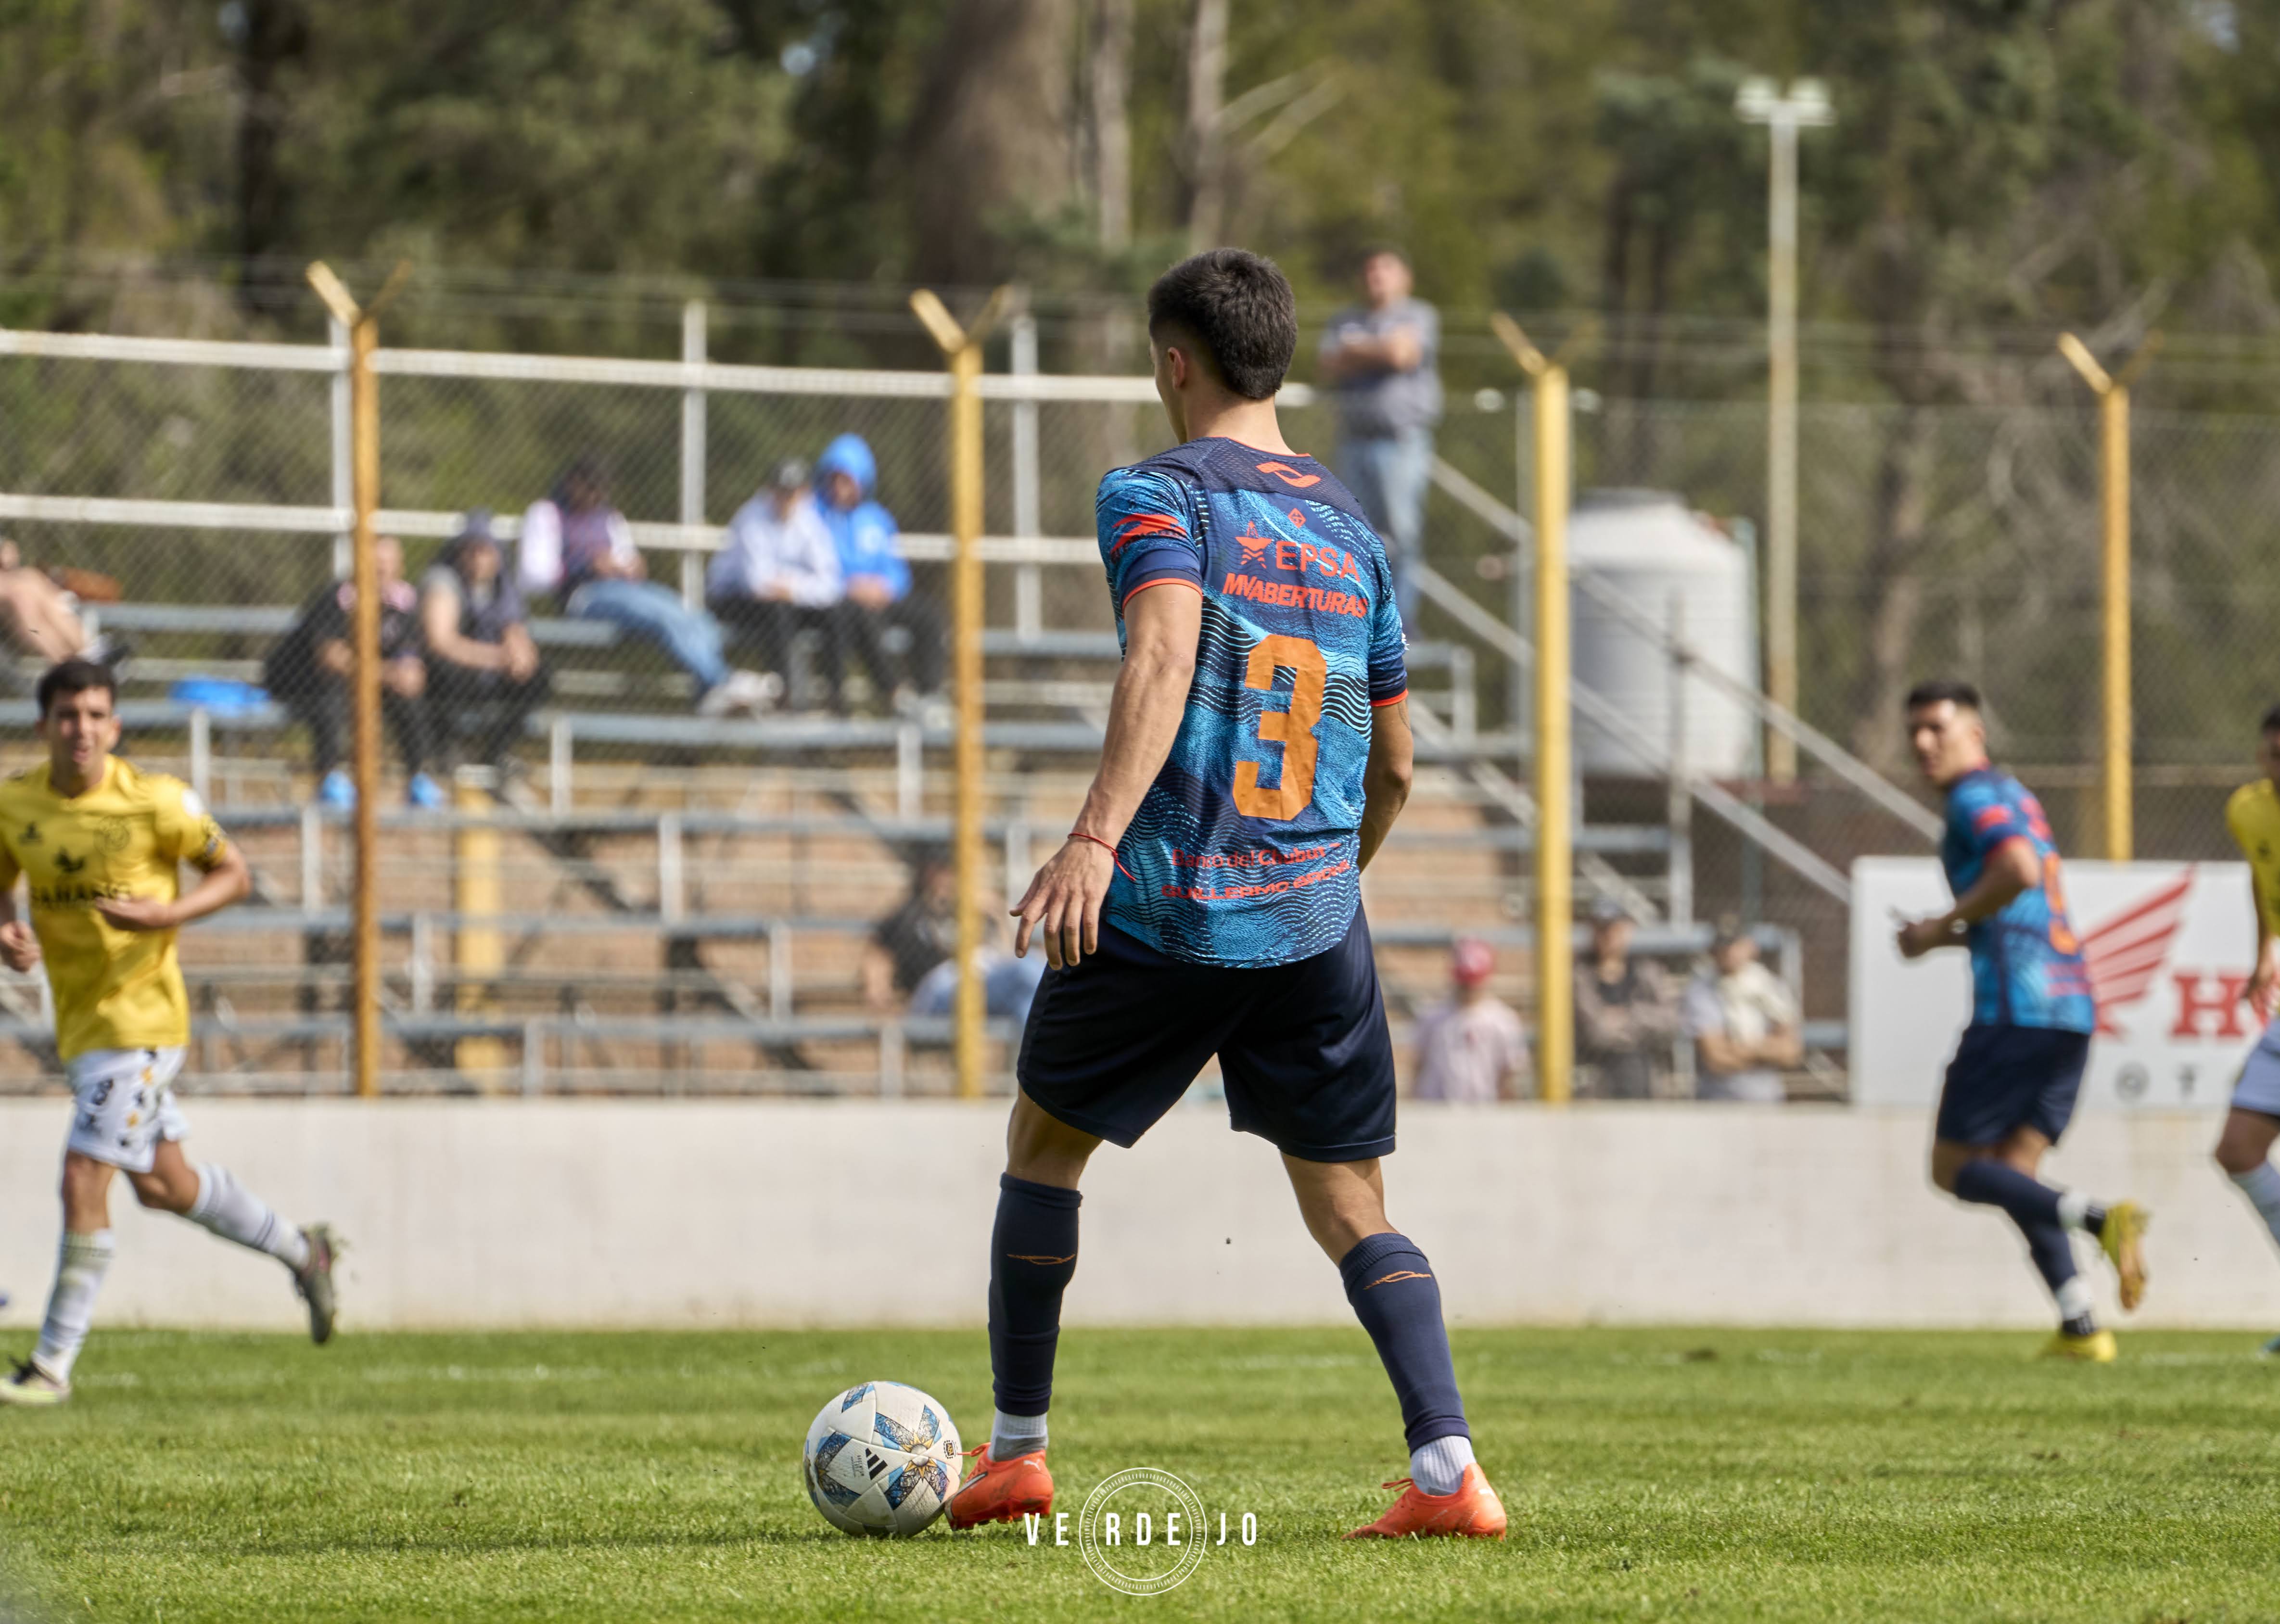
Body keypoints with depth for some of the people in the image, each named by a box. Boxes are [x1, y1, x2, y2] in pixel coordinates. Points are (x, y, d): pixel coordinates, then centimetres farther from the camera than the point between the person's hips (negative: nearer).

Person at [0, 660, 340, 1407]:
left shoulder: (156, 801, -15)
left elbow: (234, 874, -4)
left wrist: (168, 913, -22)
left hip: (140, 1016, -7)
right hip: (79, 1021, 7)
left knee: (83, 1182, -13)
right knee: (164, 1185, 19)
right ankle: (302, 1250, 42)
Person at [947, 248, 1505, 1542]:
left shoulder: (1159, 496, -3)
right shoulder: (1353, 527, 15)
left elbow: (1165, 653, -23)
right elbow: (1394, 768, 19)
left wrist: (1097, 837, -33)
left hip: (1164, 906, -4)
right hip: (1317, 924, 4)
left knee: (1045, 1146, 17)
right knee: (1353, 1210, 6)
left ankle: (1016, 1456, 22)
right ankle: (1449, 1470, -13)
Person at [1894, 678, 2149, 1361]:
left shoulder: (1976, 795, -4)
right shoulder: (2018, 797, 25)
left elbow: (2019, 871, -22)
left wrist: (1945, 927, -11)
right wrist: (1949, 936, 20)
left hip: (2017, 1008, -9)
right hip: (2072, 1006, 9)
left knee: (1954, 1169, -3)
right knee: (2014, 1172, 10)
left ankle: (2099, 1217, -22)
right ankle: (2080, 1327, -3)